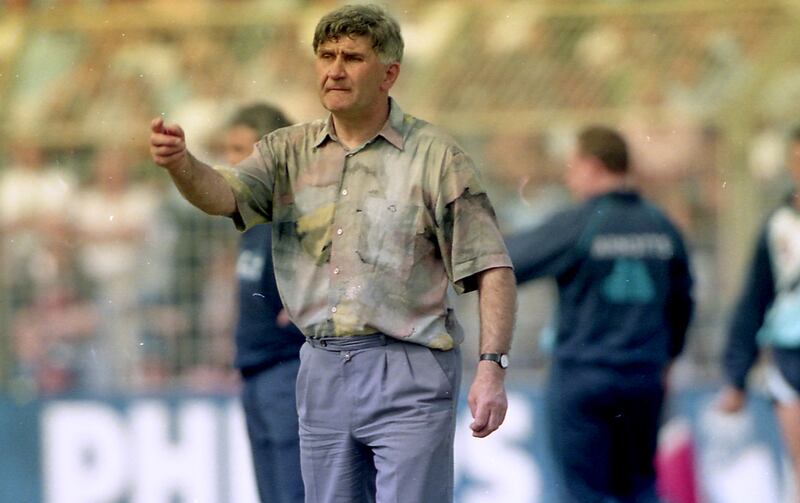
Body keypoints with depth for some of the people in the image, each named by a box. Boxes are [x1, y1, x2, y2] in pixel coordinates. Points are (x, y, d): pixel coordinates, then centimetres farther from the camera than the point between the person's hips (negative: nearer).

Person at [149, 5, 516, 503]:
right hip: (323, 369, 5)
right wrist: (180, 162, -30)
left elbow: (492, 270, -6)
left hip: (408, 371, -5)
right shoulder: (289, 152, 10)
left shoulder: (436, 156, -4)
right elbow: (223, 195, -8)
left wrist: (492, 369, -16)